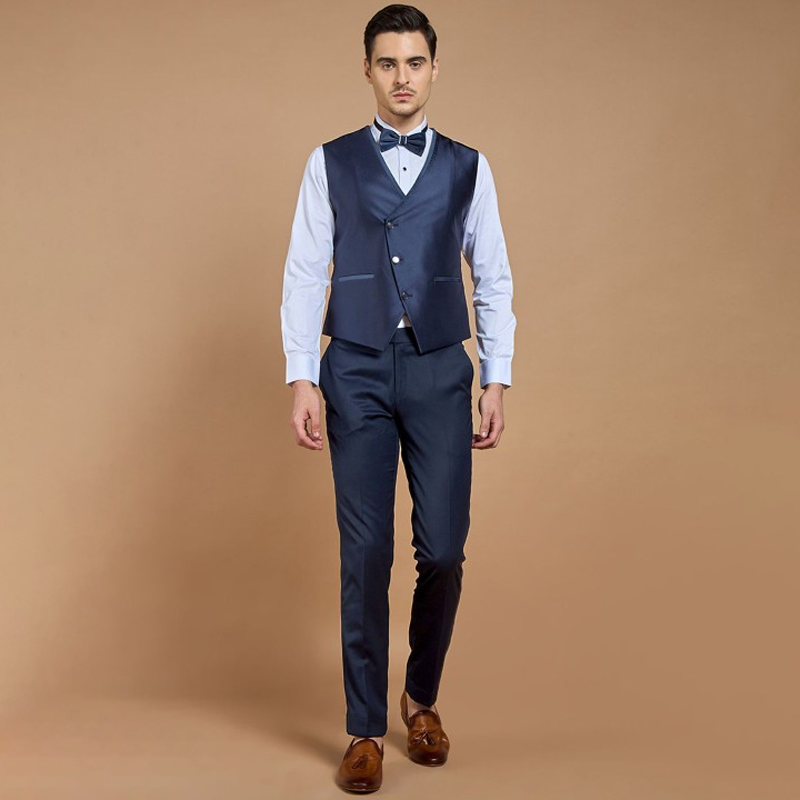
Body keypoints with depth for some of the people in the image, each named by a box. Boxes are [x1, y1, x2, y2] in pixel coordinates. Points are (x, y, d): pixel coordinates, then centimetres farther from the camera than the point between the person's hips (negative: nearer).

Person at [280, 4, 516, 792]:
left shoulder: (467, 167, 8)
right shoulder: (330, 163, 6)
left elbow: (493, 279, 9)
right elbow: (303, 275, 2)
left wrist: (497, 380, 3)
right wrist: (302, 379, -6)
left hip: (440, 371, 1)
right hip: (357, 372, -1)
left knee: (443, 549, 0)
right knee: (365, 555, 0)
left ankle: (422, 697, 27)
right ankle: (365, 729, 16)